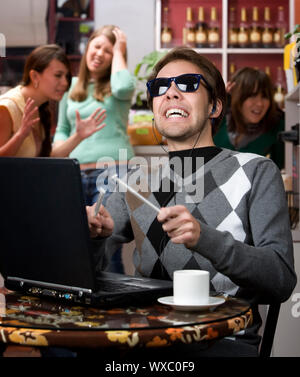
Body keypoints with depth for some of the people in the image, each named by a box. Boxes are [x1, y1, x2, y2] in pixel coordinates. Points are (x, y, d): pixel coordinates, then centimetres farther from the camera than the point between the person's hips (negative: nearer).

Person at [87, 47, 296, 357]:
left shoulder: (256, 171, 5)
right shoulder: (138, 180, 18)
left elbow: (283, 282, -7)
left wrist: (205, 238, -23)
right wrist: (95, 233, -12)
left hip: (222, 340, -4)